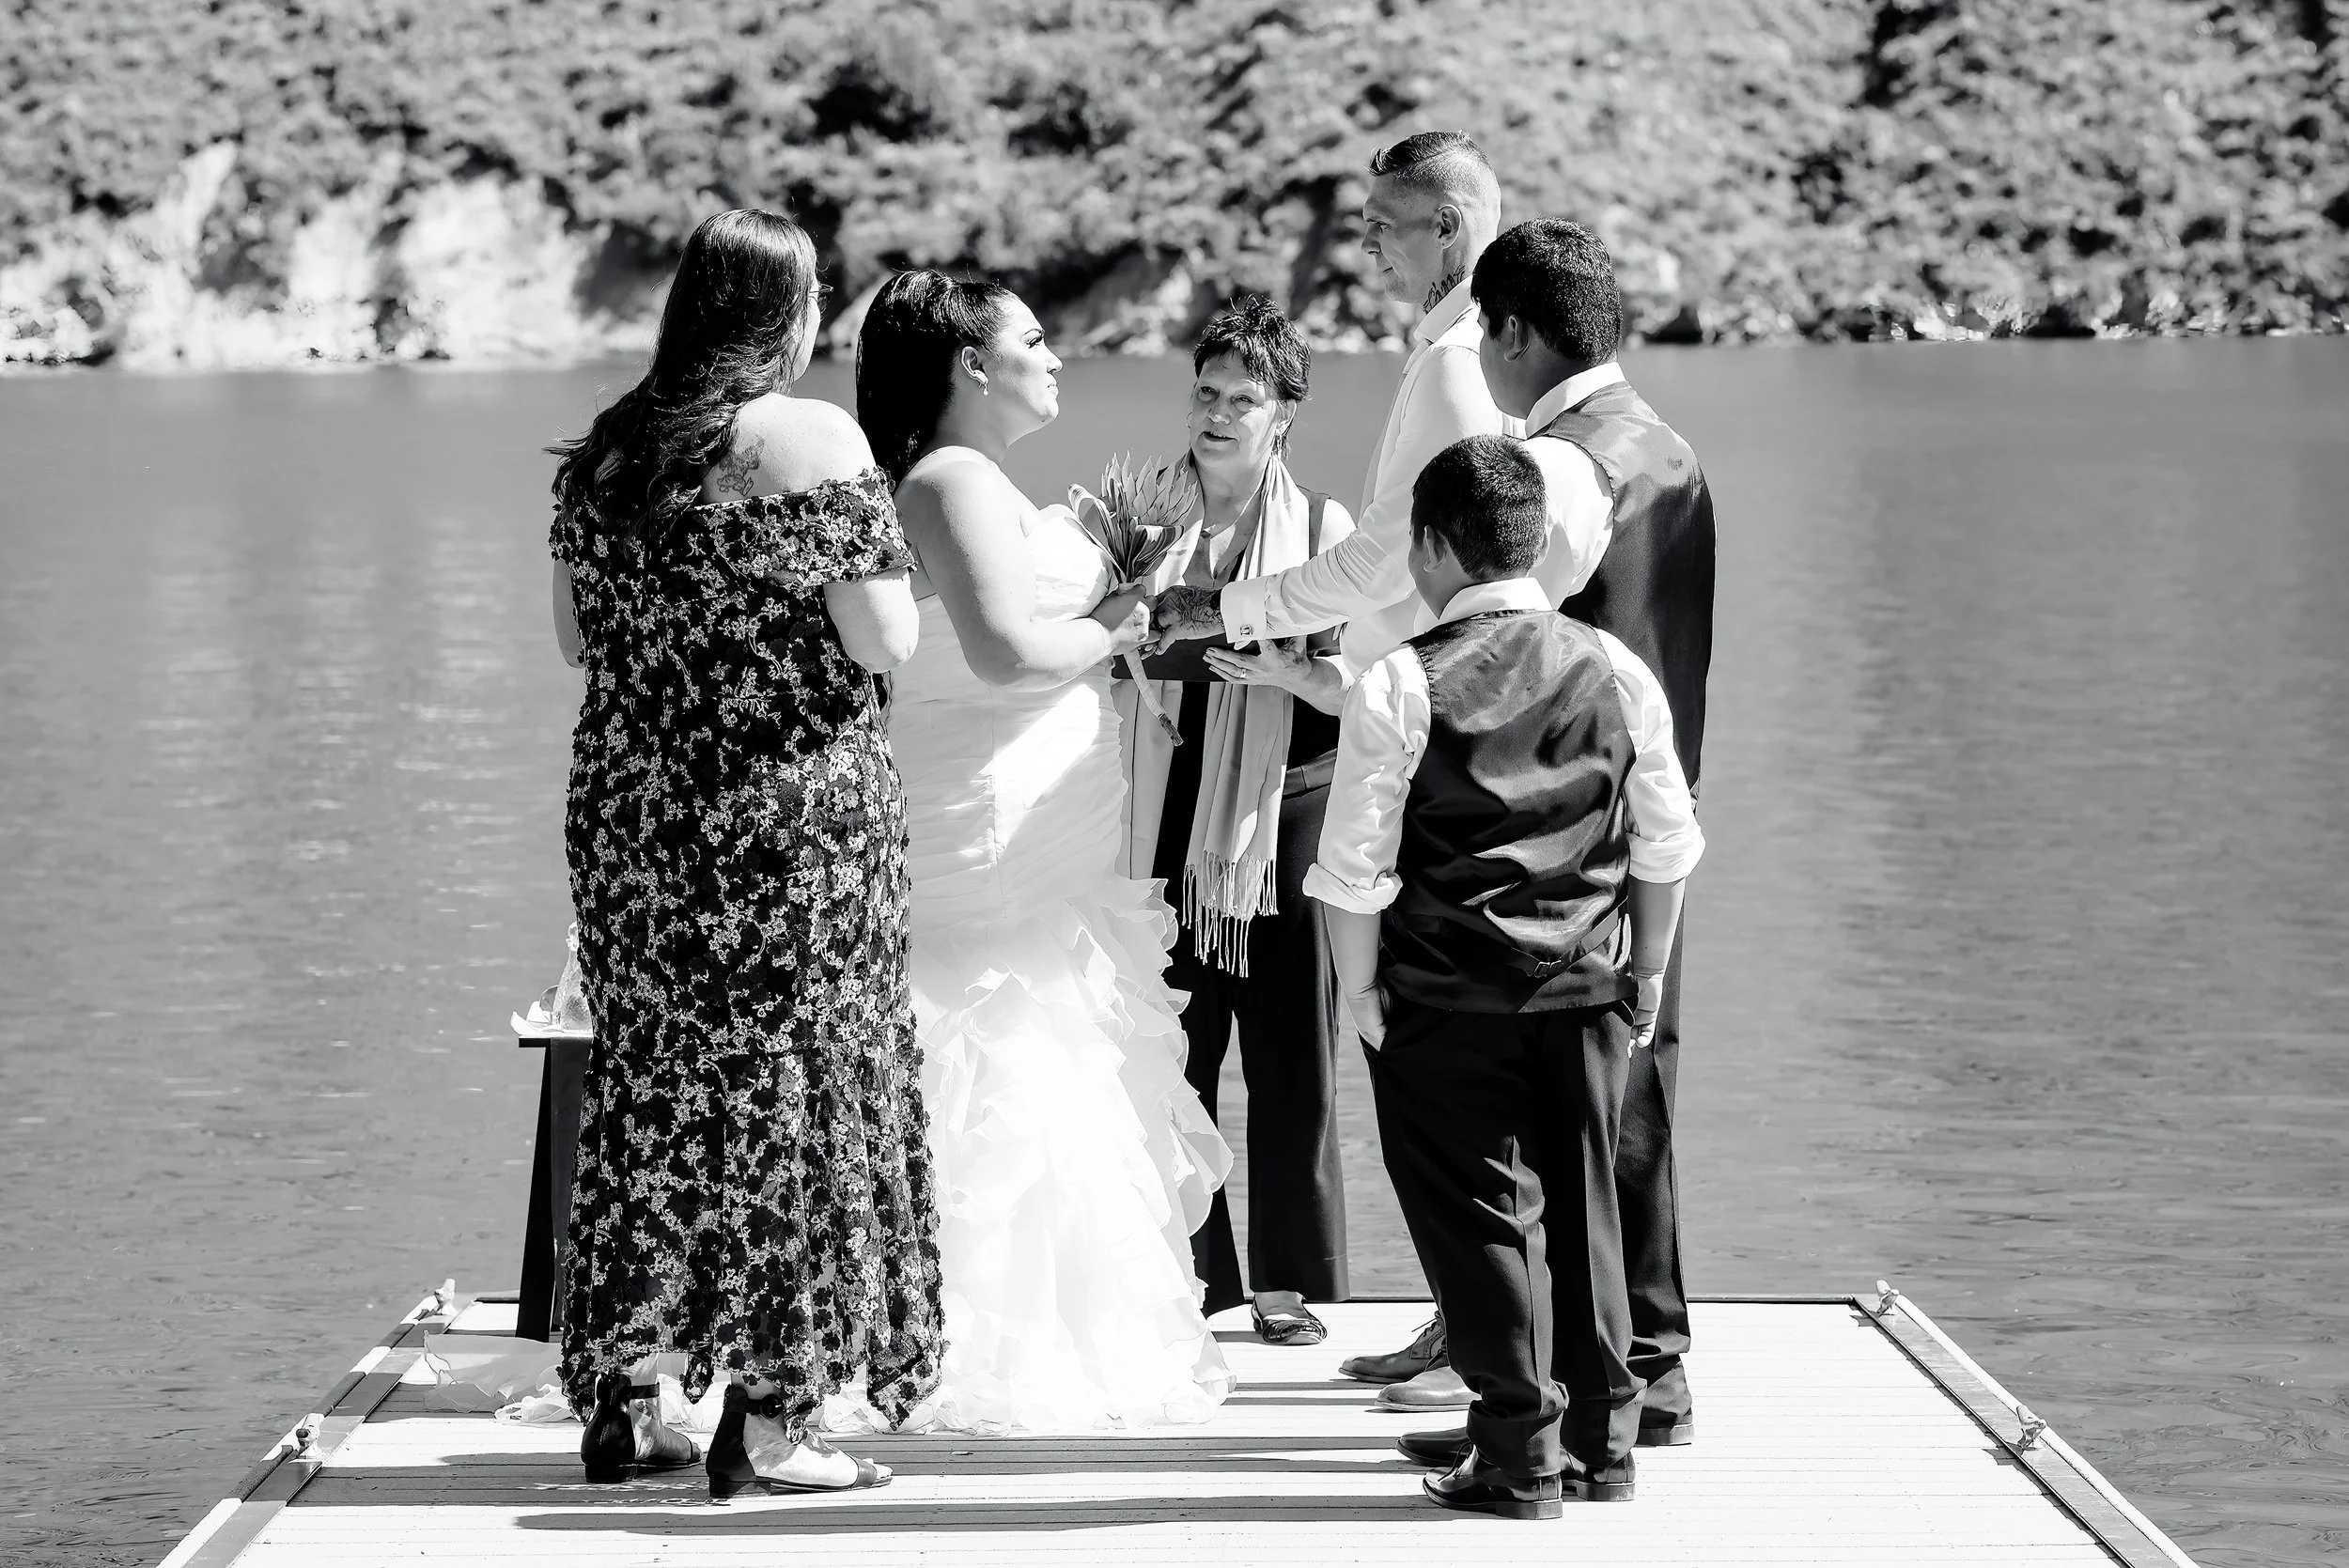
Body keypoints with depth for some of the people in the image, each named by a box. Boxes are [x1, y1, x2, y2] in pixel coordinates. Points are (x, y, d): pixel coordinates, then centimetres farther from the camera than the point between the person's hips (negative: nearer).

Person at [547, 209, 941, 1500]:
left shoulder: (602, 451, 8)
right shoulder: (810, 440, -10)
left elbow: (578, 639, 14)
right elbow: (886, 641, -13)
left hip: (629, 813, 6)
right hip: (792, 813, -6)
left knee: (648, 1091, 13)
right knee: (790, 1088, 1)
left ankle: (620, 1404, 17)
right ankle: (765, 1419, 1)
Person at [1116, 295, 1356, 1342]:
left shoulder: (1321, 531, 1)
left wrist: (1282, 669, -18)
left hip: (1284, 815, -2)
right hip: (1171, 816, 2)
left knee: (1290, 1057, 1)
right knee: (1170, 1055, 2)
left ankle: (1290, 1282, 10)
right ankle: (1190, 1273, 10)